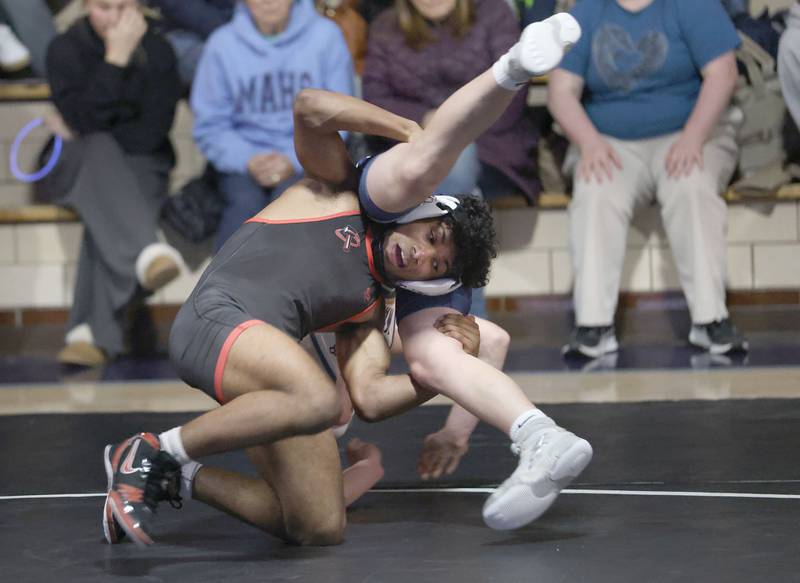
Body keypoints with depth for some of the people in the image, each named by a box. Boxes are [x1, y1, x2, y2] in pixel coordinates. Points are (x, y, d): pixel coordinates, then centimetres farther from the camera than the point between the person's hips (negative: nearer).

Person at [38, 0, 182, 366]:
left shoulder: (156, 51, 0)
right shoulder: (65, 50, -3)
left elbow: (152, 132, -9)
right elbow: (85, 119, -18)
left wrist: (81, 136, -9)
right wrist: (116, 58, -22)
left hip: (138, 166, 0)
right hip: (74, 169, 0)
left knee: (109, 200, -34)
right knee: (99, 151, -36)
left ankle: (93, 332, -47)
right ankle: (146, 253, -59)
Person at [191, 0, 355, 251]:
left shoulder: (326, 36, -2)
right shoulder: (222, 44, 0)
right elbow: (210, 127, 3)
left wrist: (294, 162, -14)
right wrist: (248, 161, -14)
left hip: (307, 161, -1)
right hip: (244, 159, 1)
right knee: (246, 201, -30)